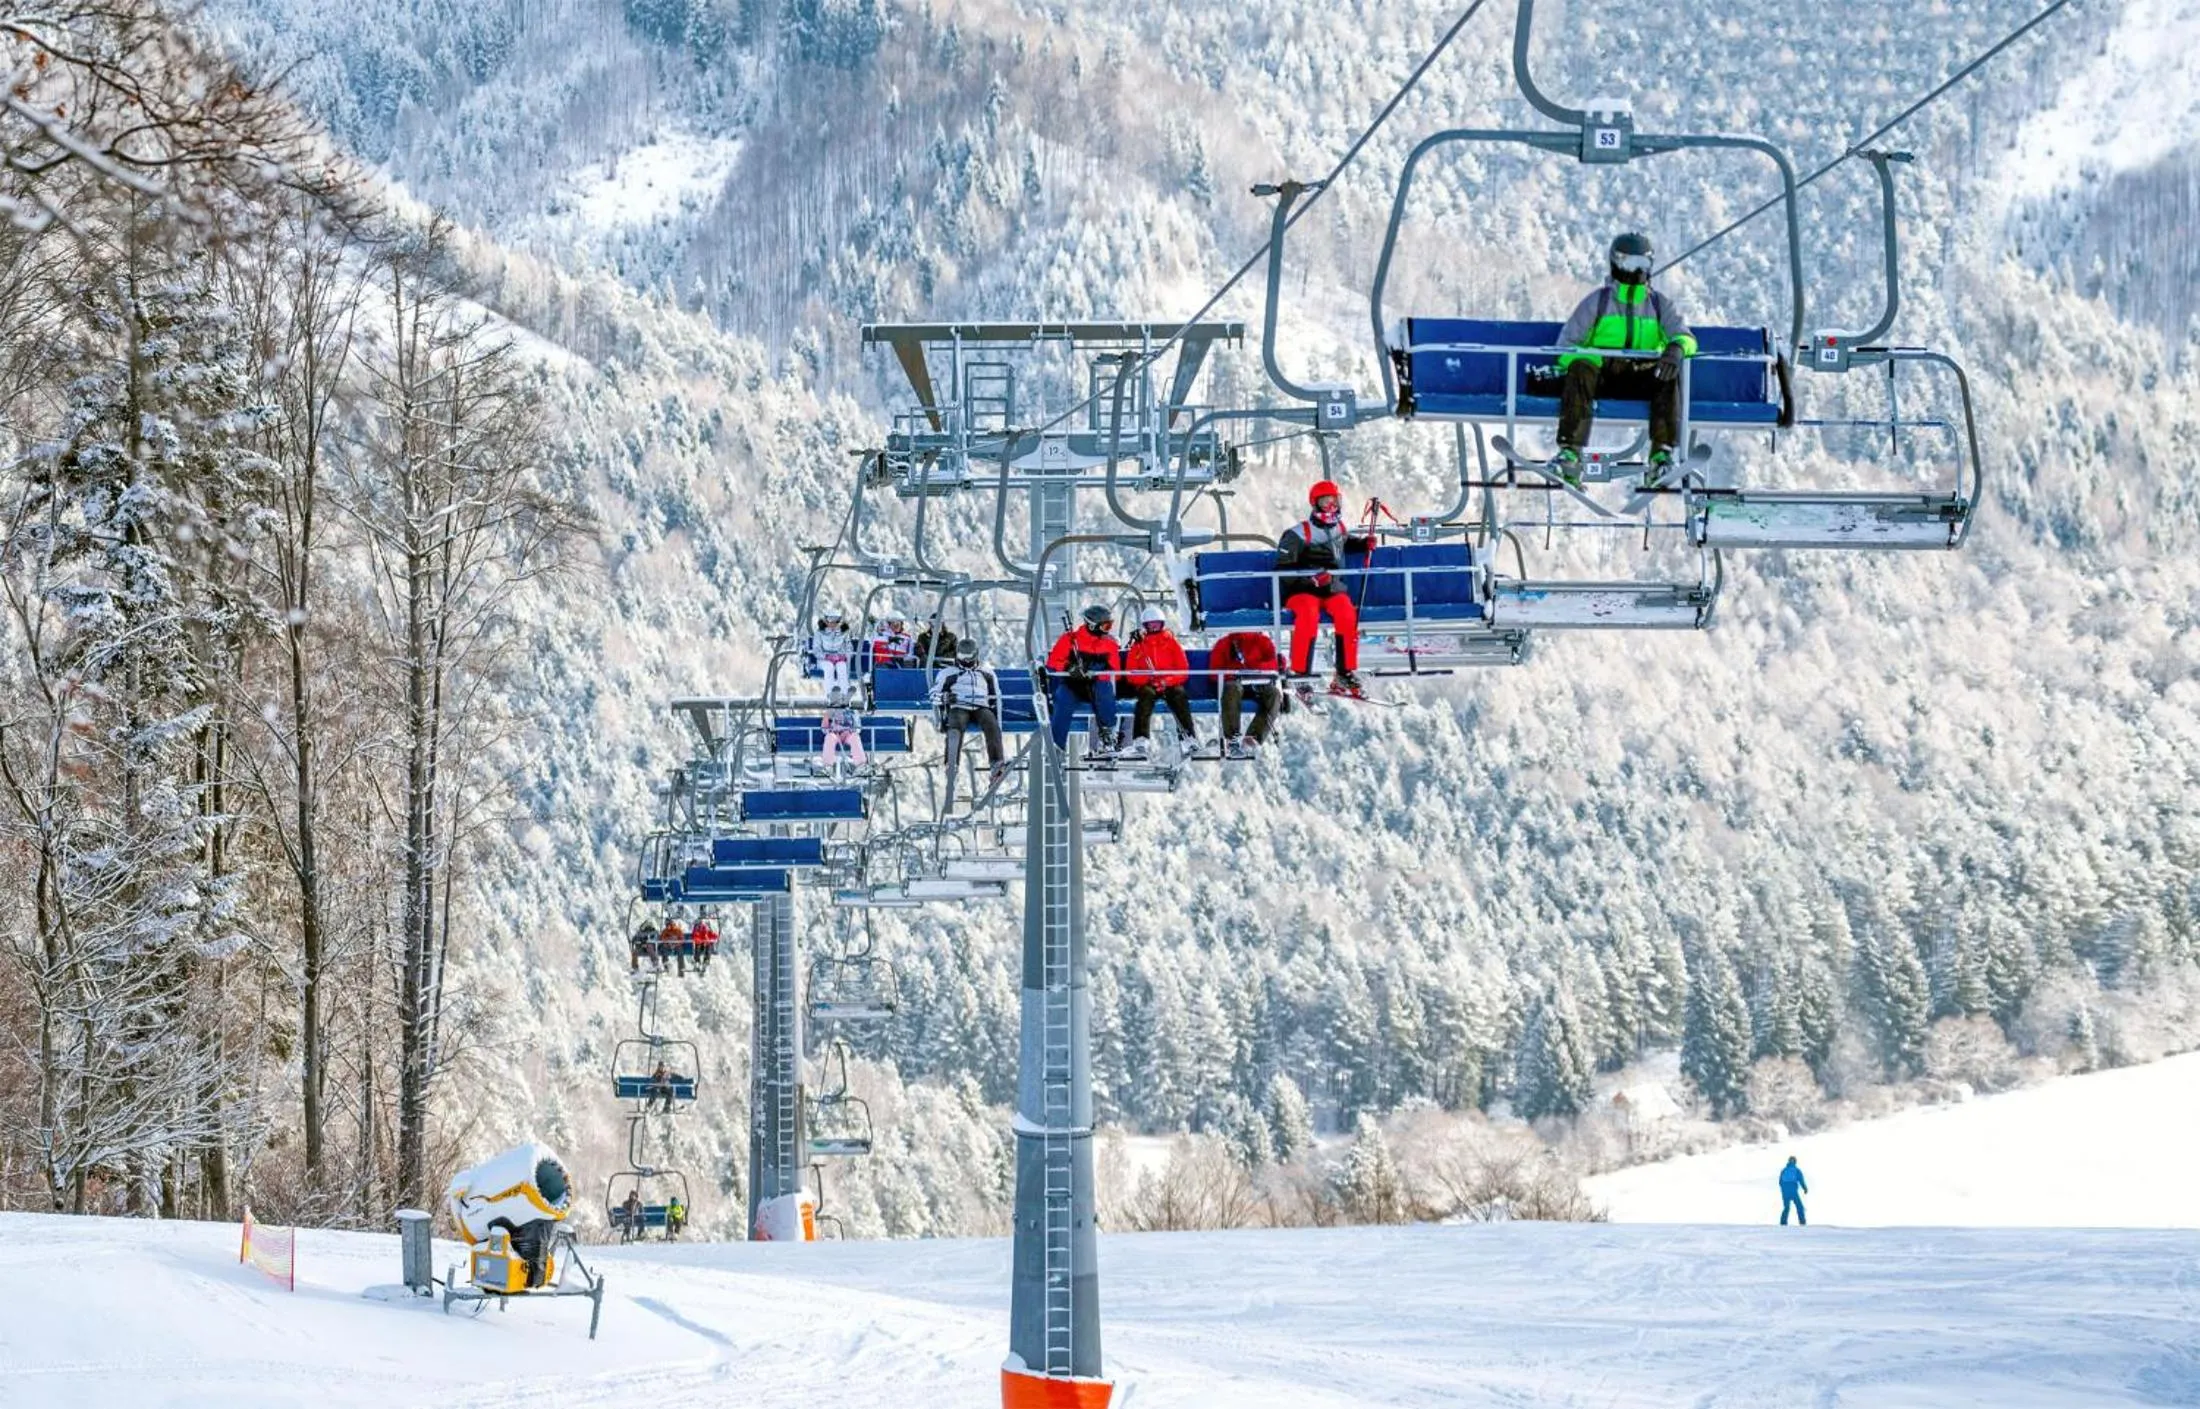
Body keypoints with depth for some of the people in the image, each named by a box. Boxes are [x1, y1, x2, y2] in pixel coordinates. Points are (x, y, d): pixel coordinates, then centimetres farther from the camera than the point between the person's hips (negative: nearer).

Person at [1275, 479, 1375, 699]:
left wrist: (1364, 544, 16)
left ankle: (1346, 675, -17)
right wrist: (1312, 577, -24)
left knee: (1348, 615, -27)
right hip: (1302, 590, -4)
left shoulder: (1339, 529, 13)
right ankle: (1300, 675, -33)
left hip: (1332, 588, 4)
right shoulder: (1298, 533, -6)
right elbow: (1283, 569, -11)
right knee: (1309, 615, -37)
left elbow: (1347, 542, 38)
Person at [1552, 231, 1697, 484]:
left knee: (1670, 375, -30)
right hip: (1601, 377, -1)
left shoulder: (1659, 304, 14)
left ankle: (1661, 456, -38)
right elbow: (1567, 342, 5)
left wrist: (1676, 348, -26)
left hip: (1641, 379, 1)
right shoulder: (1598, 300, 9)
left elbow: (1685, 337, 0)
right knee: (1581, 367, -35)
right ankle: (1570, 455, -47)